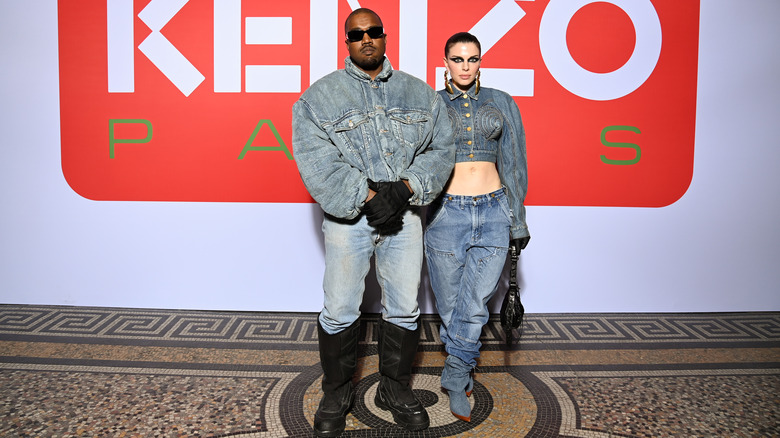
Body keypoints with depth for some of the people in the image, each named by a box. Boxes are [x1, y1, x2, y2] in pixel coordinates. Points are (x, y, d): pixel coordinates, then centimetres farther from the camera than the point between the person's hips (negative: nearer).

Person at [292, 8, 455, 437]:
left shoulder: (420, 94, 10)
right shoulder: (320, 96, 0)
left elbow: (441, 148, 5)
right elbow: (316, 161, -10)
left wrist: (404, 188, -11)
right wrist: (367, 197, -17)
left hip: (404, 214, 3)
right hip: (347, 216, -2)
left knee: (404, 309, 10)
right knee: (340, 311, 3)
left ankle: (395, 389, 29)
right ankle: (335, 394, 24)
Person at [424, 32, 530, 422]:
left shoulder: (502, 104, 9)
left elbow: (512, 163, 11)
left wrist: (518, 220, 9)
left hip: (493, 213, 1)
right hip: (446, 212, -1)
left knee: (475, 305, -2)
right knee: (451, 305, 7)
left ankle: (454, 376, 19)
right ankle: (462, 376, 29)